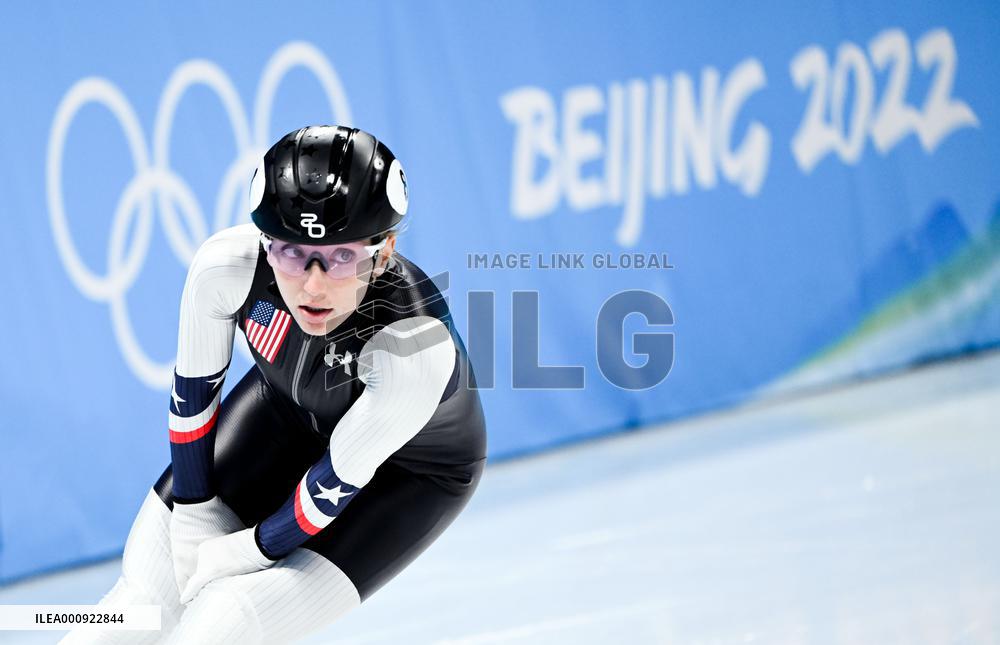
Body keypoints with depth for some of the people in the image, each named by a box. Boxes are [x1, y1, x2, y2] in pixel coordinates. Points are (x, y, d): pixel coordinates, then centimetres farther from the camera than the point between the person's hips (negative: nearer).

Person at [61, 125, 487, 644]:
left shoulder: (417, 348, -41)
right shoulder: (228, 265, -32)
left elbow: (341, 479, -26)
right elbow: (194, 389, -14)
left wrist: (250, 550, -14)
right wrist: (193, 516, -5)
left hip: (409, 473, -3)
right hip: (283, 411, 4)